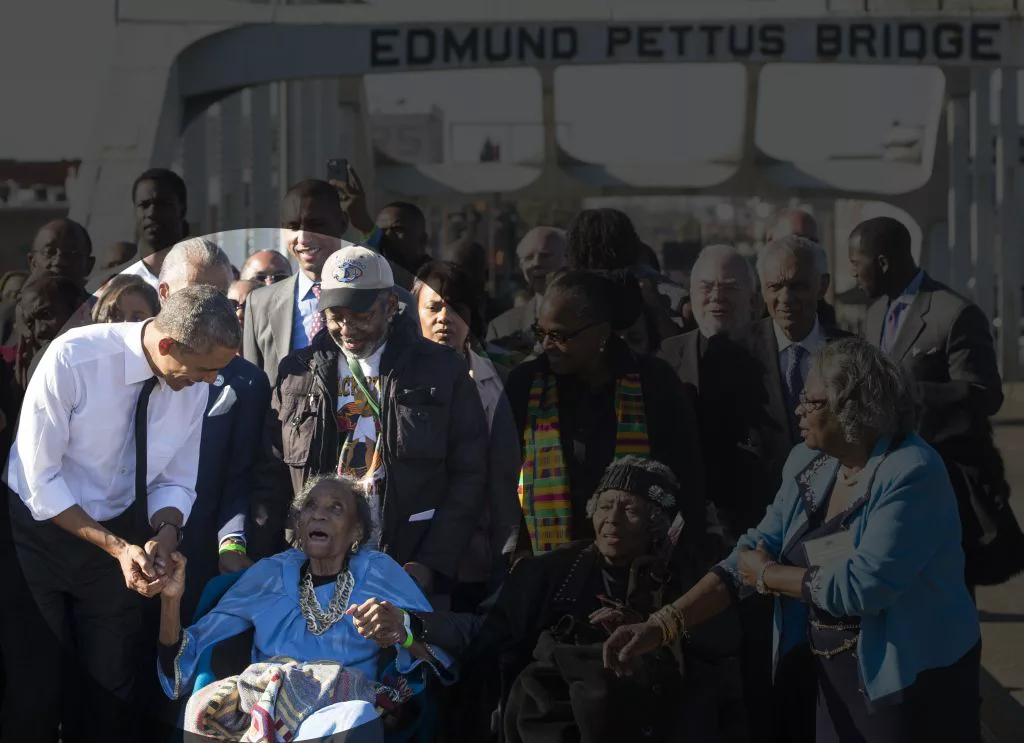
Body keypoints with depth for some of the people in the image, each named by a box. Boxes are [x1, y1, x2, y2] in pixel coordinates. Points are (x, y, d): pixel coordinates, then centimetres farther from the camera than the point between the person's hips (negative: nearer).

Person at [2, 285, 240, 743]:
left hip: (119, 536, 4)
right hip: (40, 529, -4)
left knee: (109, 687, 5)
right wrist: (118, 547, -23)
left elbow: (175, 482, 2)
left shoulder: (194, 386, -9)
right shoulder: (72, 359, -25)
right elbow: (40, 480, -20)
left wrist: (165, 533, -20)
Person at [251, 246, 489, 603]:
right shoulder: (297, 374, 10)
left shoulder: (442, 370, 3)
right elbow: (271, 479, 10)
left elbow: (468, 477, 1)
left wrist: (430, 565, -9)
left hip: (409, 573, -2)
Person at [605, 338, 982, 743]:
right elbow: (755, 551, 2)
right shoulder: (808, 463, 4)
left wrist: (768, 576, -12)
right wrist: (664, 625, -8)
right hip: (837, 677, 7)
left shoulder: (911, 474, -21)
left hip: (912, 682, -7)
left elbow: (862, 585, -27)